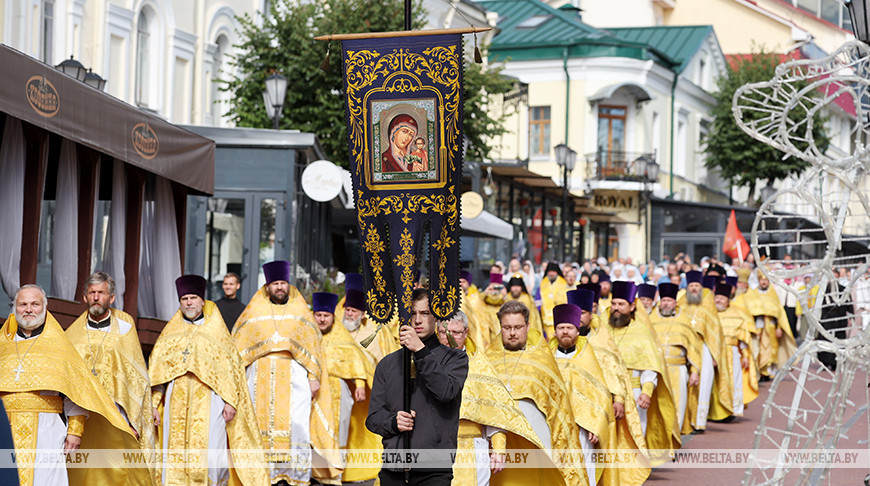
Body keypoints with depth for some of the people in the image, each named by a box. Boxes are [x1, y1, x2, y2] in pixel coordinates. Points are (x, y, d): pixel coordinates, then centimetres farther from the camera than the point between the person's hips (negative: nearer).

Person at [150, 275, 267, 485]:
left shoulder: (216, 330, 10)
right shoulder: (171, 333, 16)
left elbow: (231, 366, 5)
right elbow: (156, 369, 14)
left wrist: (230, 401, -5)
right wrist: (154, 404, 5)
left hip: (208, 400, -2)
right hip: (177, 402, 2)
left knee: (208, 453, -11)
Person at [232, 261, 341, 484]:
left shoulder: (301, 312, 13)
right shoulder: (254, 312, 15)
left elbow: (314, 346, 10)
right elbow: (238, 346, 14)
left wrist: (314, 377, 0)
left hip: (294, 379, -1)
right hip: (261, 380, 1)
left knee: (297, 424, -13)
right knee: (263, 424, -4)